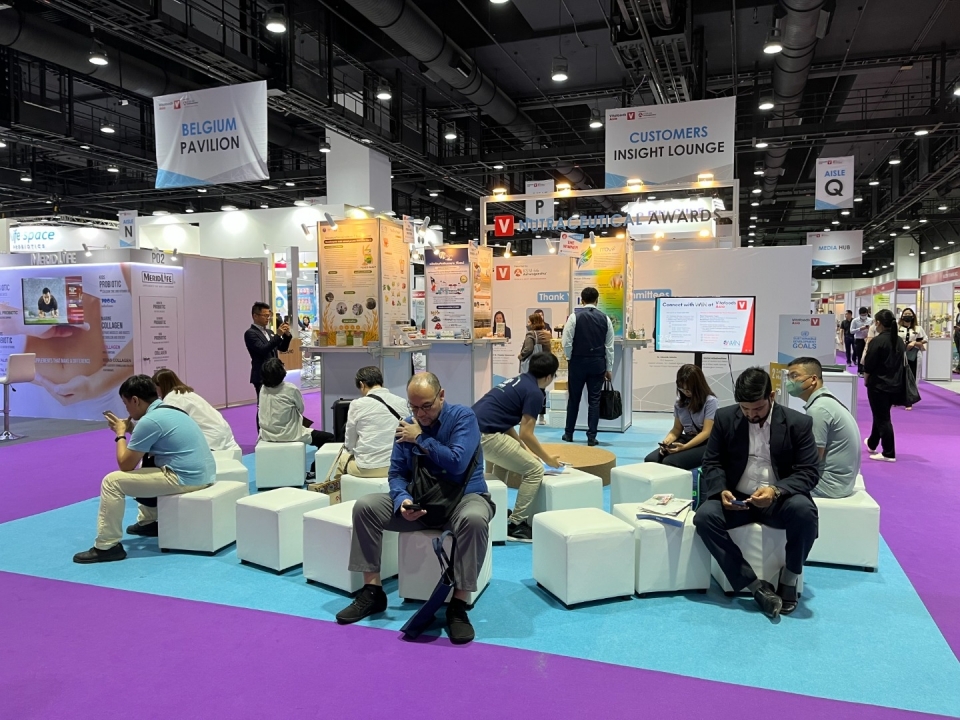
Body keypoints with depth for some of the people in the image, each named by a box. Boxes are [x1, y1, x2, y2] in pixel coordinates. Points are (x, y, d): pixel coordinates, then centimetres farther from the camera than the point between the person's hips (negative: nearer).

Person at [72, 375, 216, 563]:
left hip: (185, 478, -10)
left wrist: (120, 434, 8)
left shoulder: (149, 420, -14)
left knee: (112, 481, -4)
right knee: (144, 468, 35)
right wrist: (128, 428, 25)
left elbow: (125, 464, -7)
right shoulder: (169, 411, 15)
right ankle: (149, 522, 38)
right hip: (203, 474, 10)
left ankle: (107, 546, 2)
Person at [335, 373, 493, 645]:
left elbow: (457, 463, -25)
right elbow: (396, 473, 1)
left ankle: (458, 605, -26)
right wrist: (403, 500, -21)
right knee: (365, 506, -11)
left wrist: (420, 439, -17)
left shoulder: (463, 417, -12)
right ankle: (372, 591, -4)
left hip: (463, 497, -4)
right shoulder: (407, 426, 2)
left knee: (474, 518, -40)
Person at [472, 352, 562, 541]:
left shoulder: (518, 381, 21)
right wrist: (548, 459, 7)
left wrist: (526, 451, 29)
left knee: (504, 461, 36)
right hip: (485, 435, -10)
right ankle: (516, 525, 3)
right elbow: (526, 434, -6)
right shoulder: (534, 393, -6)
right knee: (534, 470, -1)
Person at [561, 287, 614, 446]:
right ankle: (591, 437, 5)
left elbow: (567, 342, -9)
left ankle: (569, 434, 20)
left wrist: (569, 359, 9)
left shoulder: (574, 316, -7)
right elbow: (609, 347, 4)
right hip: (597, 363, 1)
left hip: (578, 362, -1)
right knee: (594, 400, 5)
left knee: (573, 399, 11)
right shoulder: (605, 319, 1)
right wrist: (609, 369, 10)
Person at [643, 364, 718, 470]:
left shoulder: (710, 401, -9)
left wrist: (684, 447, -29)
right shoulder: (680, 402, 9)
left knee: (669, 462, -30)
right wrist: (667, 441, -11)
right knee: (650, 460, -21)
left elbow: (706, 432, -16)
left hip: (705, 444, -6)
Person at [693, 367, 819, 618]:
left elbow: (808, 472, -8)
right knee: (704, 516, -28)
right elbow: (712, 463, 2)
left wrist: (776, 491, -28)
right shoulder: (725, 418, -1)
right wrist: (722, 491, -20)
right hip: (736, 499, 1)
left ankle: (789, 579, -8)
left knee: (804, 510, -34)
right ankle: (757, 587, -23)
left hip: (779, 499, -1)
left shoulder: (798, 423, -5)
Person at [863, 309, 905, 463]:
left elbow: (868, 366, -15)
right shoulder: (899, 340, 4)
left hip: (879, 385, -8)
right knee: (881, 415, 22)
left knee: (883, 419, 0)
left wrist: (866, 381, 1)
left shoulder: (877, 341, -18)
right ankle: (872, 444, 39)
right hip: (895, 384, 8)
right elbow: (900, 363, 12)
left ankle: (889, 453, 4)